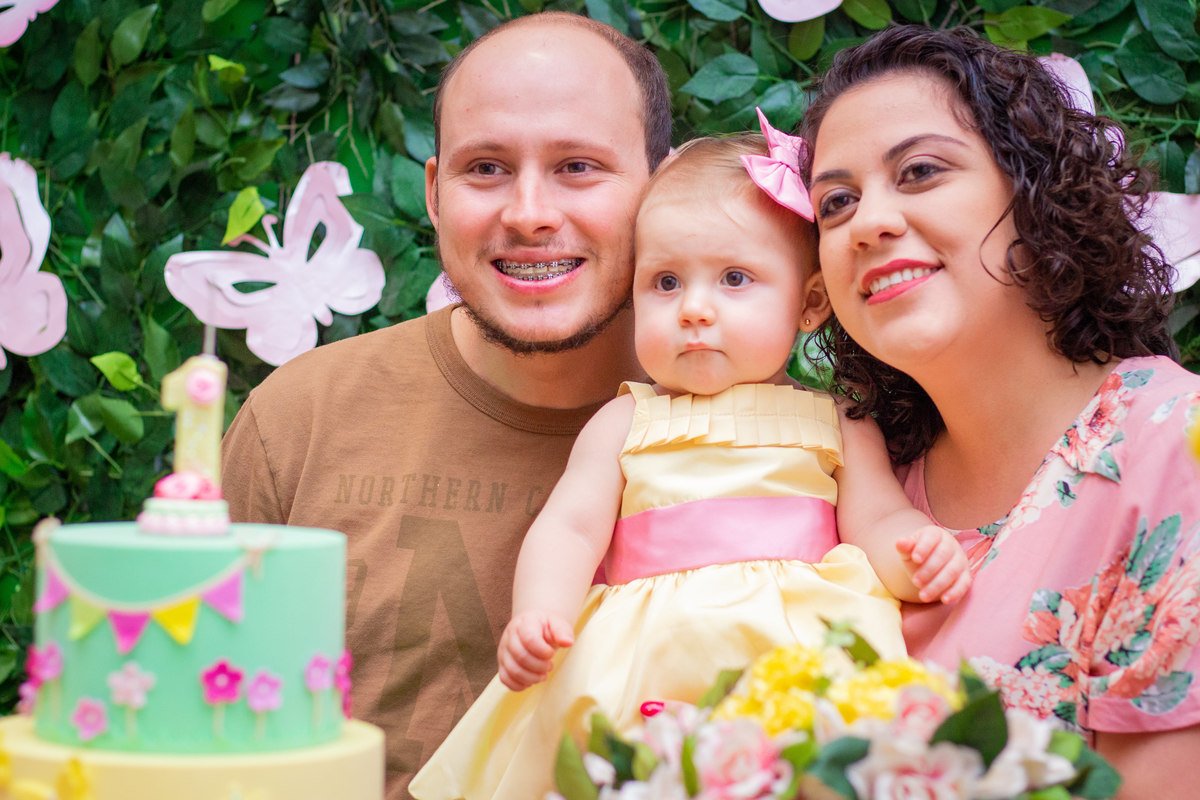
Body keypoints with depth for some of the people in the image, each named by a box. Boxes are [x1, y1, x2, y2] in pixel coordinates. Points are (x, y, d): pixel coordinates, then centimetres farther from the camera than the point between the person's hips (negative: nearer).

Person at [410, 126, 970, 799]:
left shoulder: (837, 426, 17)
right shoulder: (625, 424, 17)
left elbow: (878, 523, 12)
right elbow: (570, 528, 9)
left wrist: (919, 552, -13)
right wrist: (538, 613, -10)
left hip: (806, 647, 0)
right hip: (643, 660, 1)